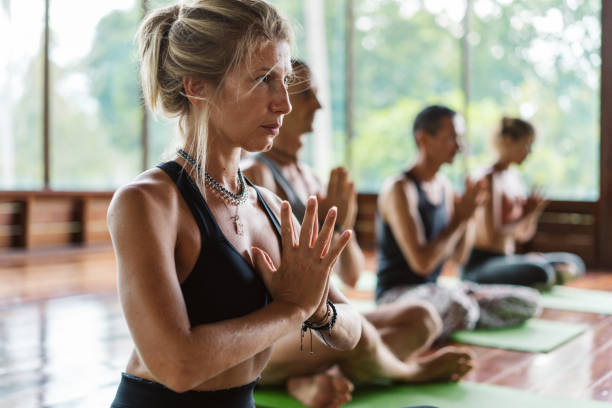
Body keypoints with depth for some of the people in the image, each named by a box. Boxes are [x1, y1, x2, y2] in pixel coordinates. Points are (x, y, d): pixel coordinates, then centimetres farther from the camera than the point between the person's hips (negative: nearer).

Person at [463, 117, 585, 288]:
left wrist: (534, 211, -2)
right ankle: (555, 274, -7)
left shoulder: (515, 177, 13)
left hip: (506, 260, 9)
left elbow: (523, 235, 16)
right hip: (481, 264, -9)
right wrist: (525, 215, -9)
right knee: (540, 272, -33)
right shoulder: (491, 179, -14)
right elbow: (491, 237, -19)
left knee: (574, 263, 6)